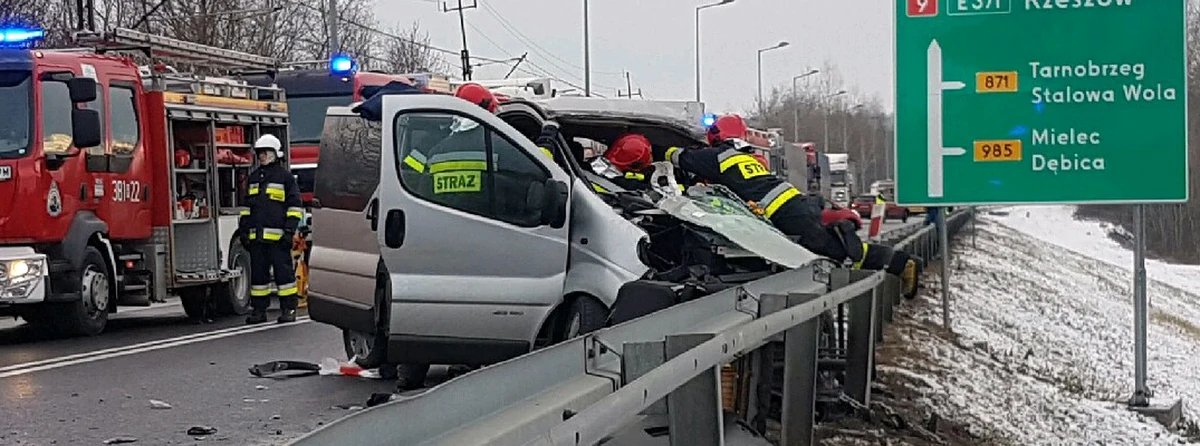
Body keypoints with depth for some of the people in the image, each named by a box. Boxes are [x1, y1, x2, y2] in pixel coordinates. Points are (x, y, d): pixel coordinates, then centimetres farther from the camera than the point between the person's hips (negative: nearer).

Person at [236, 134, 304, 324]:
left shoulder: (285, 176, 2)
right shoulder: (253, 177, 19)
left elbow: (295, 206, -1)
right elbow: (247, 206, 24)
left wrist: (289, 230, -9)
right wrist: (243, 229, 15)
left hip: (277, 236, -5)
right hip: (256, 236, 5)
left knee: (283, 271, -4)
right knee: (258, 272, 6)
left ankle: (289, 309, 0)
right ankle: (259, 309, 11)